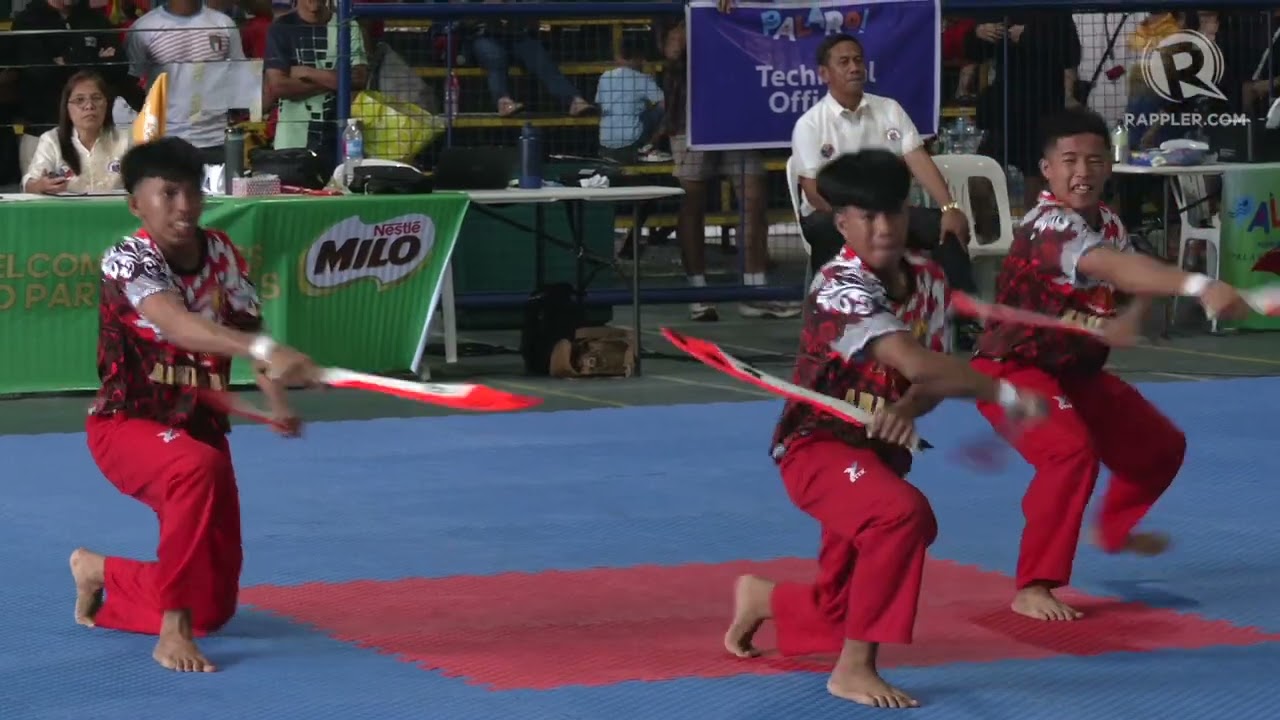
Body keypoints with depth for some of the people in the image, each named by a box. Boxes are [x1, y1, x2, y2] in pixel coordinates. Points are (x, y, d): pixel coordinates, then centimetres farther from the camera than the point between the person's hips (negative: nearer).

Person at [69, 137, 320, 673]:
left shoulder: (222, 255, -2)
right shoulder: (129, 261, -22)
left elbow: (246, 330, 0)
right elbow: (177, 324, -41)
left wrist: (277, 401, -23)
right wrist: (265, 349, -58)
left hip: (199, 427, 6)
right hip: (126, 426, -6)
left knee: (214, 605, 8)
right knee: (196, 468, -43)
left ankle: (98, 573, 37)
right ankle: (172, 633, -31)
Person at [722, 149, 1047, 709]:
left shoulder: (928, 279, 2)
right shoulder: (840, 288, -22)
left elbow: (931, 379, 0)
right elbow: (915, 363, -34)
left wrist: (908, 407, -24)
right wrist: (1007, 396, -33)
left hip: (878, 451, 8)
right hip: (819, 447, -8)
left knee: (843, 611, 12)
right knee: (903, 514, -37)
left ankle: (761, 598, 46)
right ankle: (854, 670, -26)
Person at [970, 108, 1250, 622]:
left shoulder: (1108, 223, 1)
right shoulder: (1049, 227, -30)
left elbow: (1135, 286, 0)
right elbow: (1118, 268, -47)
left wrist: (1128, 320, -26)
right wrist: (1199, 287, -60)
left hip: (1076, 372, 9)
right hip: (1013, 370, -9)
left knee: (1159, 446, 20)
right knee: (1072, 453, -34)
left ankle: (1113, 529, 48)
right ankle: (1033, 589, -25)